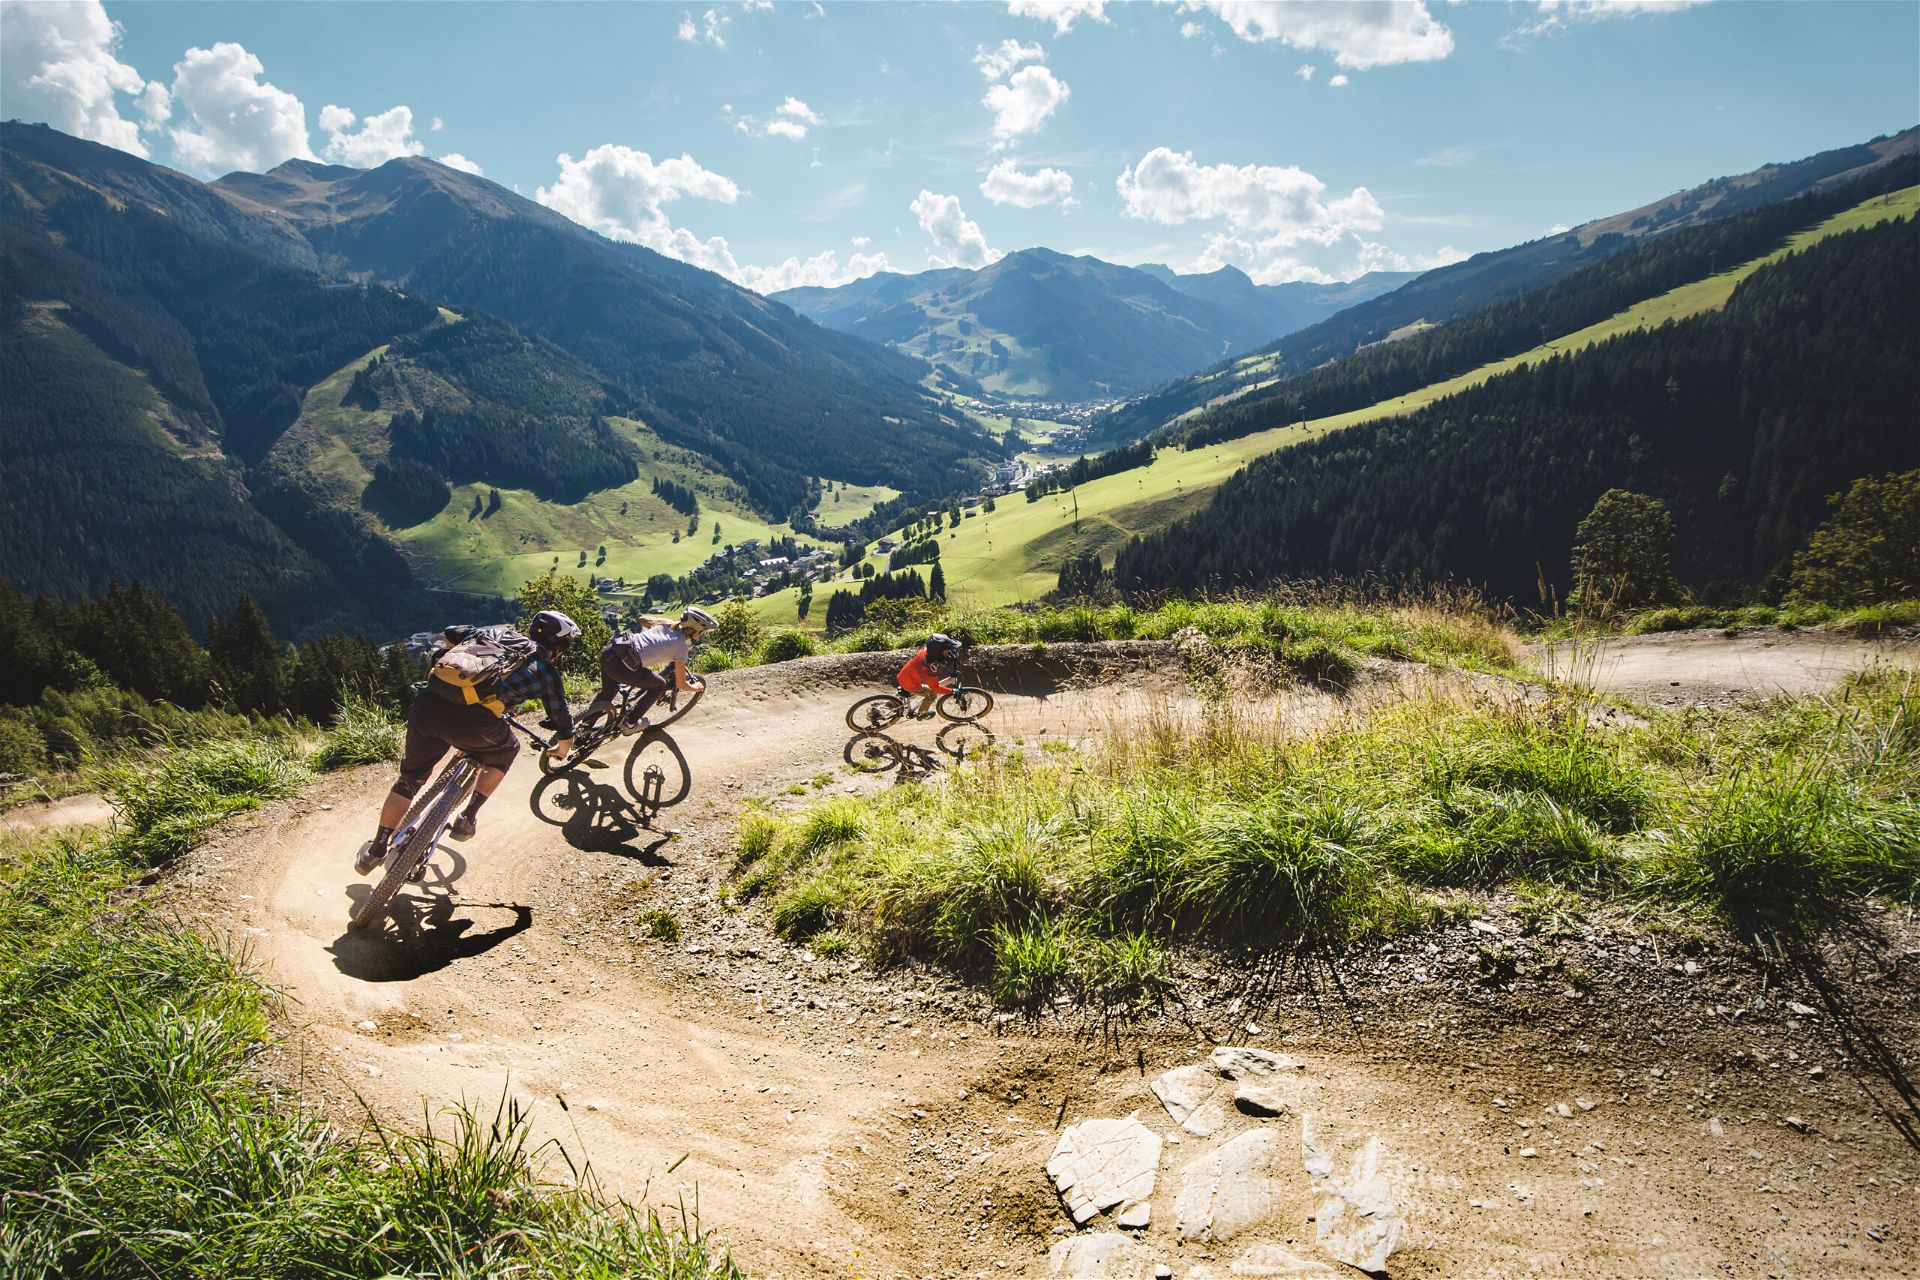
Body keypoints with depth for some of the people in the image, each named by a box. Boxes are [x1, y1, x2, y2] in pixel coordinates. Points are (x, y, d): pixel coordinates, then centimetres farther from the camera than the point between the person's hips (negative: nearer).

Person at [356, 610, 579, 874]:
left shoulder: (498, 633, 27)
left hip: (425, 706, 4)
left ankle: (375, 851, 34)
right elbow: (562, 719, 25)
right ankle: (468, 818, 23)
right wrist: (562, 748, 46)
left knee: (410, 778, 28)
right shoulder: (545, 671, 16)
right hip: (471, 723, -4)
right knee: (506, 751, 31)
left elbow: (453, 634, 35)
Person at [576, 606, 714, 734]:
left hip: (608, 651, 7)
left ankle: (585, 727, 37)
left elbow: (642, 619, 32)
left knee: (608, 691, 32)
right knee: (660, 685, 16)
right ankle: (631, 722, 23)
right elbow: (681, 685, 4)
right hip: (620, 666, -7)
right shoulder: (681, 648, -2)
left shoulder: (667, 624, 15)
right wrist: (696, 687, 24)